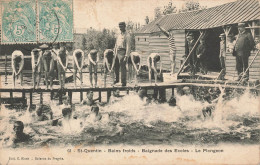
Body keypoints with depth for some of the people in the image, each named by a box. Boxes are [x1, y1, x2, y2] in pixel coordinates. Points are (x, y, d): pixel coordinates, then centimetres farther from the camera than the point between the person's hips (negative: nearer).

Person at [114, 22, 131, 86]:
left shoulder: (127, 35, -8)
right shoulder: (119, 35, 16)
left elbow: (128, 46, -14)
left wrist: (126, 56, -19)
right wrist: (115, 53, 16)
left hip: (122, 53, -7)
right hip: (117, 52, 7)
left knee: (122, 68, -6)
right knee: (116, 67, 13)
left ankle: (123, 82, 1)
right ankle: (117, 79, 31)